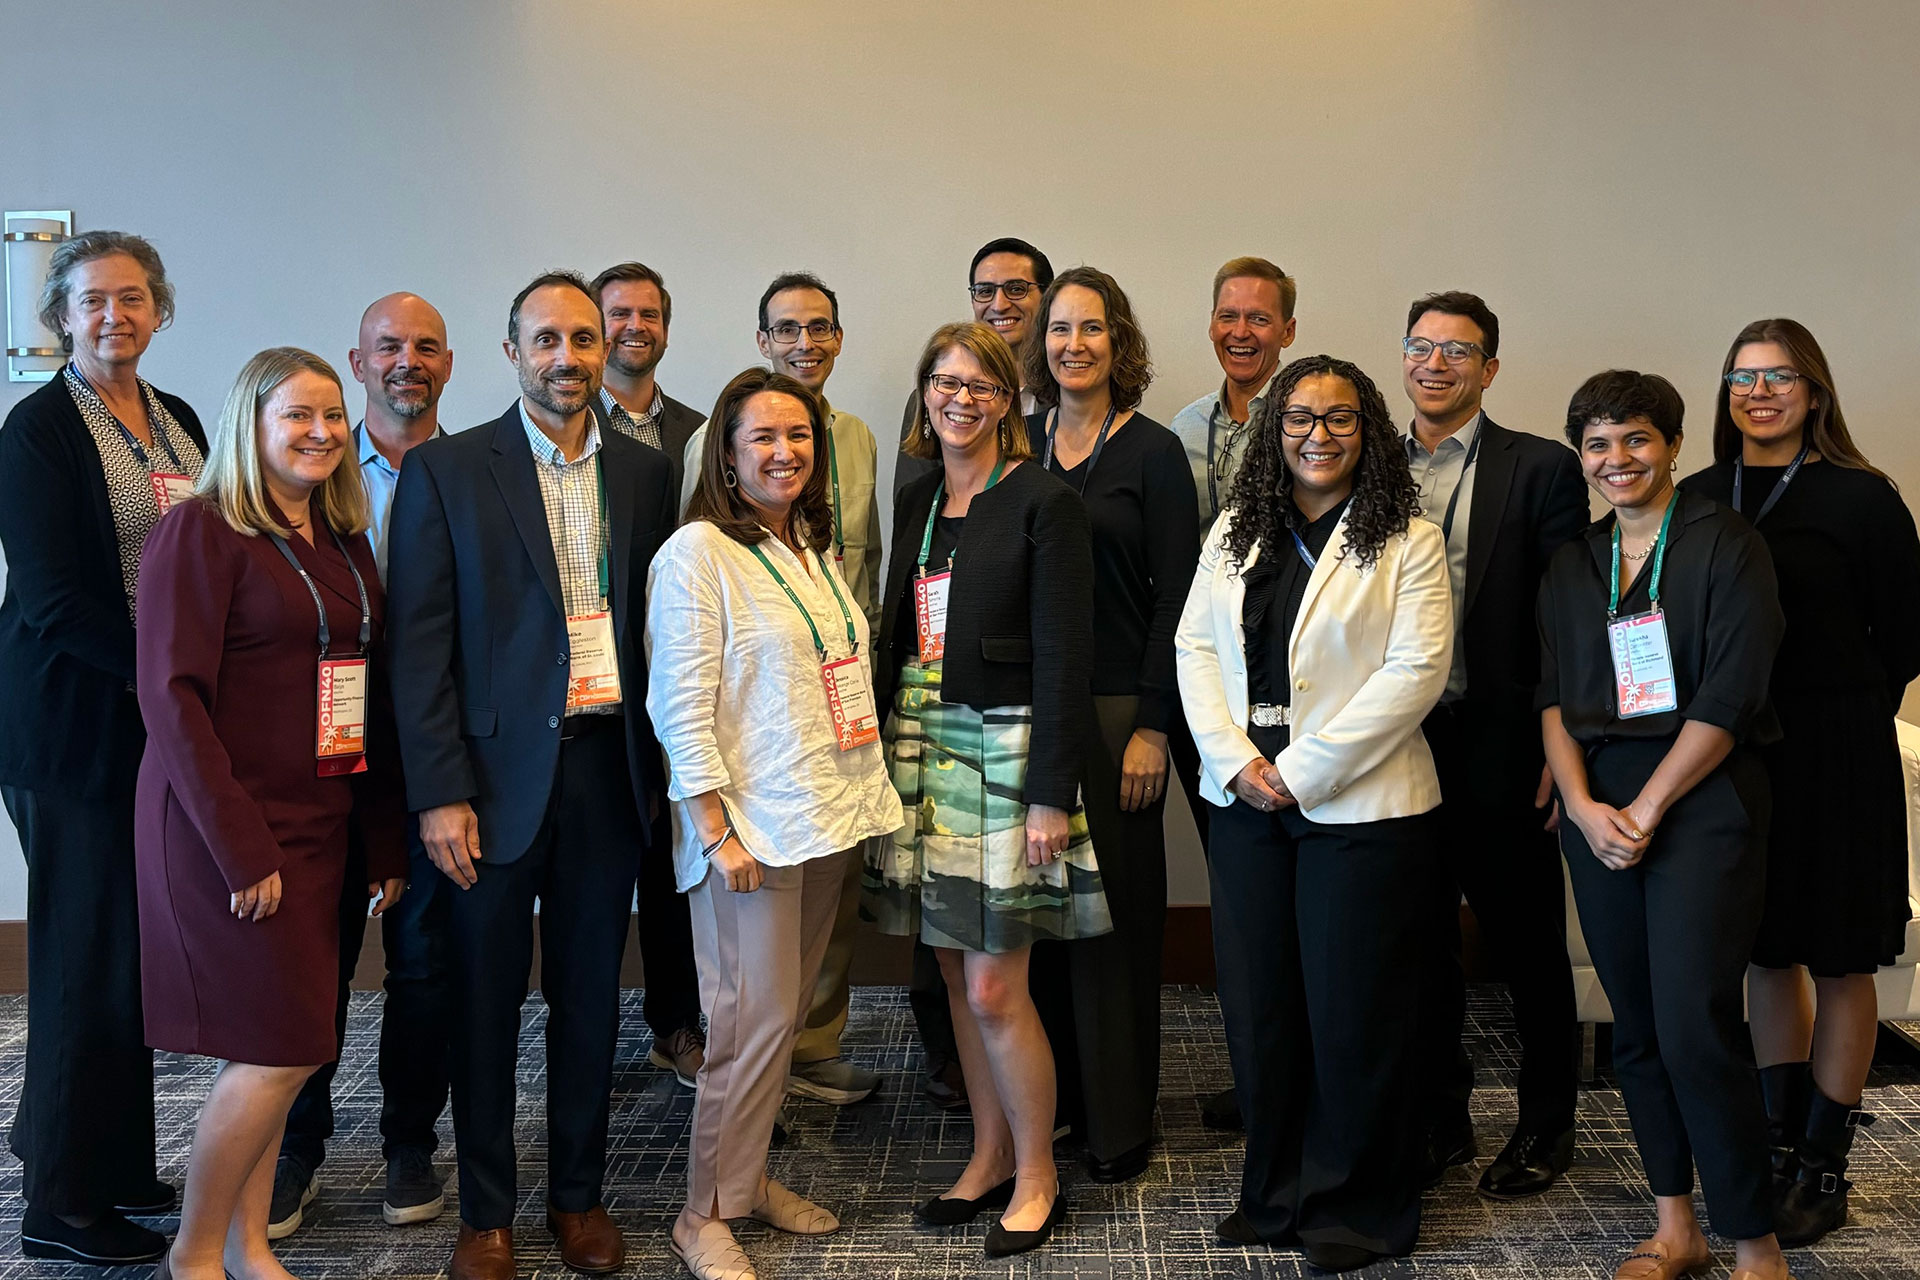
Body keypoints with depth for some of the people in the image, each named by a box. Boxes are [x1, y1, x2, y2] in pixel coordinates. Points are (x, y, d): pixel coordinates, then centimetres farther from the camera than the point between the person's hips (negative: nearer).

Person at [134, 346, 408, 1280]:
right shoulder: (201, 530, -9)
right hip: (226, 827, -6)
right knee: (279, 1049, -5)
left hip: (320, 828, 7)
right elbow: (172, 694, -15)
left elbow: (371, 700, 12)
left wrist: (386, 842, 8)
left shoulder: (346, 543, 12)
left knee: (273, 1048, 11)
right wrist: (242, 847, -18)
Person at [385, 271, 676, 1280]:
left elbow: (659, 624, 9)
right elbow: (419, 643, -5)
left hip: (609, 769, 3)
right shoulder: (444, 471, -2)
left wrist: (660, 769, 3)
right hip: (496, 774, -2)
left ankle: (578, 1194, 27)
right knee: (486, 998, 7)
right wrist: (439, 793, -11)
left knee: (590, 994, 12)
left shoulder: (645, 473, 8)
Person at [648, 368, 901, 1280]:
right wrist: (717, 832, -17)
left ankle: (747, 1175, 29)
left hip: (828, 818, 8)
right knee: (756, 1021, -4)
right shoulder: (696, 554, -10)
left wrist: (862, 796, 14)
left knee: (787, 1011, 14)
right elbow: (680, 709, -14)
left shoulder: (812, 547, 14)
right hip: (752, 828, -7)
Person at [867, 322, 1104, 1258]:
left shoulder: (1044, 504, -8)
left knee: (994, 988, -4)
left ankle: (1036, 1175, 15)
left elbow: (1063, 656, -12)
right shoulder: (916, 501, 12)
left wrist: (1051, 794, -15)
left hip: (1006, 748, -6)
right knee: (955, 973, 12)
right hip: (920, 746, 6)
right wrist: (881, 752, 10)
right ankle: (990, 1156, 27)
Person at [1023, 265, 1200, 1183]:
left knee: (1116, 909, 2)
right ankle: (1046, 1100, 22)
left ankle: (1118, 1120, 15)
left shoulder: (1153, 452, -2)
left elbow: (1175, 596, -5)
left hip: (1116, 711, -4)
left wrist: (1154, 727, -11)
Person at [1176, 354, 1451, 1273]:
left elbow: (1416, 671, -12)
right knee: (1257, 1002, 11)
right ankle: (1275, 1192, 28)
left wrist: (1301, 770, -15)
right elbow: (1195, 646, 8)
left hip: (1359, 805, -4)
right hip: (1245, 799, 5)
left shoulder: (1407, 542, -4)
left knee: (1351, 1010, 4)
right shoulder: (1235, 532, 11)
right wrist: (1236, 758, -7)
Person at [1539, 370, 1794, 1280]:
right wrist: (1583, 805, -7)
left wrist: (1645, 810, -11)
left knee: (1696, 1028, -12)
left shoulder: (1725, 545, -2)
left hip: (1701, 804, -5)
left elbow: (1729, 695, -10)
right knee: (1636, 1028, 8)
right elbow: (1553, 696, 9)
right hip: (1598, 811, 5)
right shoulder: (1572, 567, 14)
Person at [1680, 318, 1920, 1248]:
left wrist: (1839, 716, 1)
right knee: (1765, 953, 13)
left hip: (1833, 752, -4)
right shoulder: (1698, 499, 5)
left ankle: (1823, 1172, 17)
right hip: (1730, 750, 4)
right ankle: (1777, 1148, 26)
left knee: (1839, 961, 5)